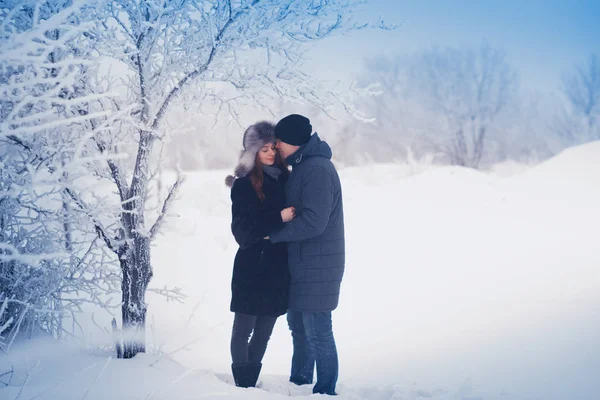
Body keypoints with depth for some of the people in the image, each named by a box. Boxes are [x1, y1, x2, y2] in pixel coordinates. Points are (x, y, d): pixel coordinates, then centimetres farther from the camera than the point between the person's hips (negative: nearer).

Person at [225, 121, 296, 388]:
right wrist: (279, 218, -20)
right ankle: (242, 384, 10)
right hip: (252, 268, -5)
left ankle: (251, 382, 22)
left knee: (264, 330, 11)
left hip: (278, 268, 5)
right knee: (244, 328, 2)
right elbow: (243, 230, -14)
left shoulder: (285, 178, 6)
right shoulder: (244, 185, -7)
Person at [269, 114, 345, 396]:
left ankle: (325, 392, 5)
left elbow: (313, 222, -25)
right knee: (298, 326, 19)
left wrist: (272, 234, -16)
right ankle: (299, 384, 31)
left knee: (317, 333, -4)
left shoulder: (317, 169, -19)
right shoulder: (301, 167, 13)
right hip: (301, 265, 10)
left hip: (317, 268, -10)